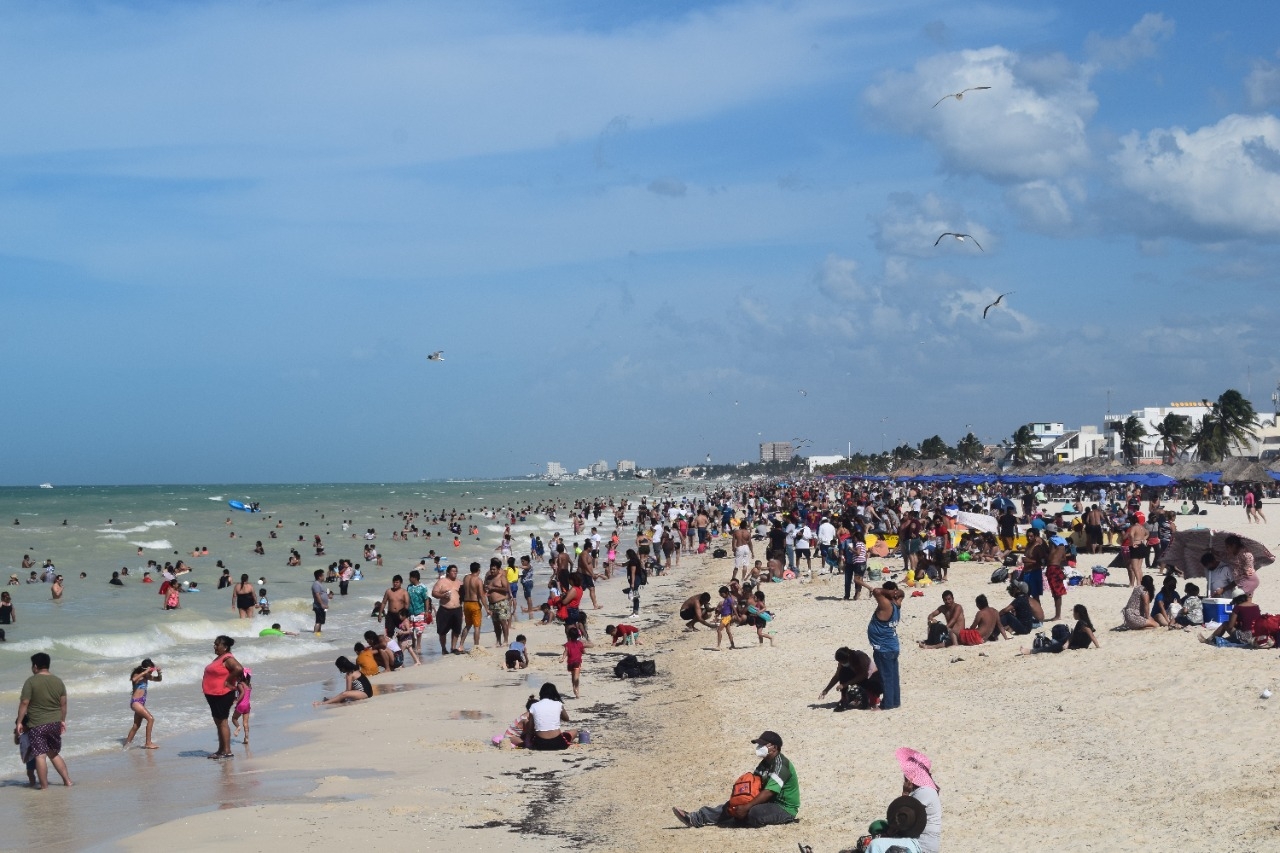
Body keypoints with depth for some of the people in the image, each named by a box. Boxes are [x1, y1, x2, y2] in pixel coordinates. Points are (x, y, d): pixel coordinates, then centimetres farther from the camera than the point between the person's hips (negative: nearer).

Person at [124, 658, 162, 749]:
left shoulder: (146, 677, 13)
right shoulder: (137, 675, -9)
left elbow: (158, 679, 22)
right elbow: (134, 679, -34)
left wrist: (159, 672, 3)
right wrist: (145, 672, -32)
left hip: (141, 703, 9)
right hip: (136, 702, -9)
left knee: (136, 726, 15)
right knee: (150, 719, -19)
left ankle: (126, 744, 25)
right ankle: (148, 743, -19)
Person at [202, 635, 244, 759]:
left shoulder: (227, 659, -16)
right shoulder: (219, 658, 15)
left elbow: (239, 669, -32)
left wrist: (228, 681, -23)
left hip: (223, 695, -11)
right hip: (213, 695, 11)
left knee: (222, 722, -8)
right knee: (218, 722, 15)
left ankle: (227, 751, -6)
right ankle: (221, 750, 23)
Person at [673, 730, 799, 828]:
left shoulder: (780, 765, -21)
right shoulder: (766, 763, 11)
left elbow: (768, 792, -28)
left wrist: (747, 806, -30)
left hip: (785, 808, -10)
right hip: (771, 802, 10)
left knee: (754, 813, -35)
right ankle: (695, 818, -5)